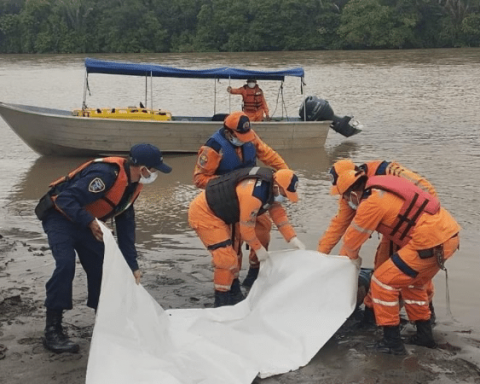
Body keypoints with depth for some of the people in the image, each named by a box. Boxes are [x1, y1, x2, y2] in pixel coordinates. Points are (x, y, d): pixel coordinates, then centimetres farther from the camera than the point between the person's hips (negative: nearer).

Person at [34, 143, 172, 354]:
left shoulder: (132, 184, -1)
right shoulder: (106, 174, -31)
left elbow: (126, 225, 6)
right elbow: (66, 199, -32)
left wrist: (132, 265, 5)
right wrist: (90, 222, -43)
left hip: (86, 222, 9)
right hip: (60, 215, -9)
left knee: (100, 266, 3)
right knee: (65, 264, -24)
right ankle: (52, 330, -17)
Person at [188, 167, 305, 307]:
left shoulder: (271, 186, -1)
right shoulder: (254, 193, -31)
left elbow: (279, 214, 7)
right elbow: (246, 225, -21)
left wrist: (293, 239, 1)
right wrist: (259, 248, -6)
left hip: (217, 212, 10)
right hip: (203, 213, -10)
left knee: (231, 257, 18)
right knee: (226, 259, -12)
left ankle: (234, 296, 31)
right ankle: (222, 303, -1)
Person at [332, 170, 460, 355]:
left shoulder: (371, 203, -11)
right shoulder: (381, 191, 17)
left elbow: (353, 237, 3)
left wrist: (352, 258, 24)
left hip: (431, 241, -10)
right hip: (448, 233, 10)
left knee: (383, 281, 1)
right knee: (412, 282, 29)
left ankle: (392, 341, 6)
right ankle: (424, 334, 33)